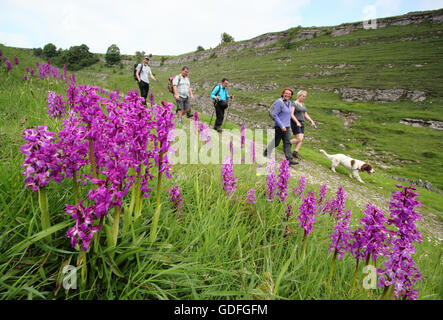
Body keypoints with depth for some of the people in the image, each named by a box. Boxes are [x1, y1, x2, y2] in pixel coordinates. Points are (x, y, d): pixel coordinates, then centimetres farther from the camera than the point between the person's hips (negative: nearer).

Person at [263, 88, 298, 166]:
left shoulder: (289, 102, 11)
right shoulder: (279, 102, -14)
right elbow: (275, 115, -18)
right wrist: (281, 126, -22)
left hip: (286, 126, 7)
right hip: (279, 126, -7)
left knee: (287, 142, 0)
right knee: (276, 142, 4)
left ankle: (289, 159, -1)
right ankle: (266, 152, 28)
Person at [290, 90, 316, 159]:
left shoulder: (303, 104, 16)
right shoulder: (294, 103, -7)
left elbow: (306, 115, 18)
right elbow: (291, 114, -16)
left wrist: (312, 121, 5)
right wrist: (297, 122, -26)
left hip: (301, 123, 8)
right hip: (295, 123, -8)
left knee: (301, 139, -1)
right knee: (299, 139, -14)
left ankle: (295, 152, 4)